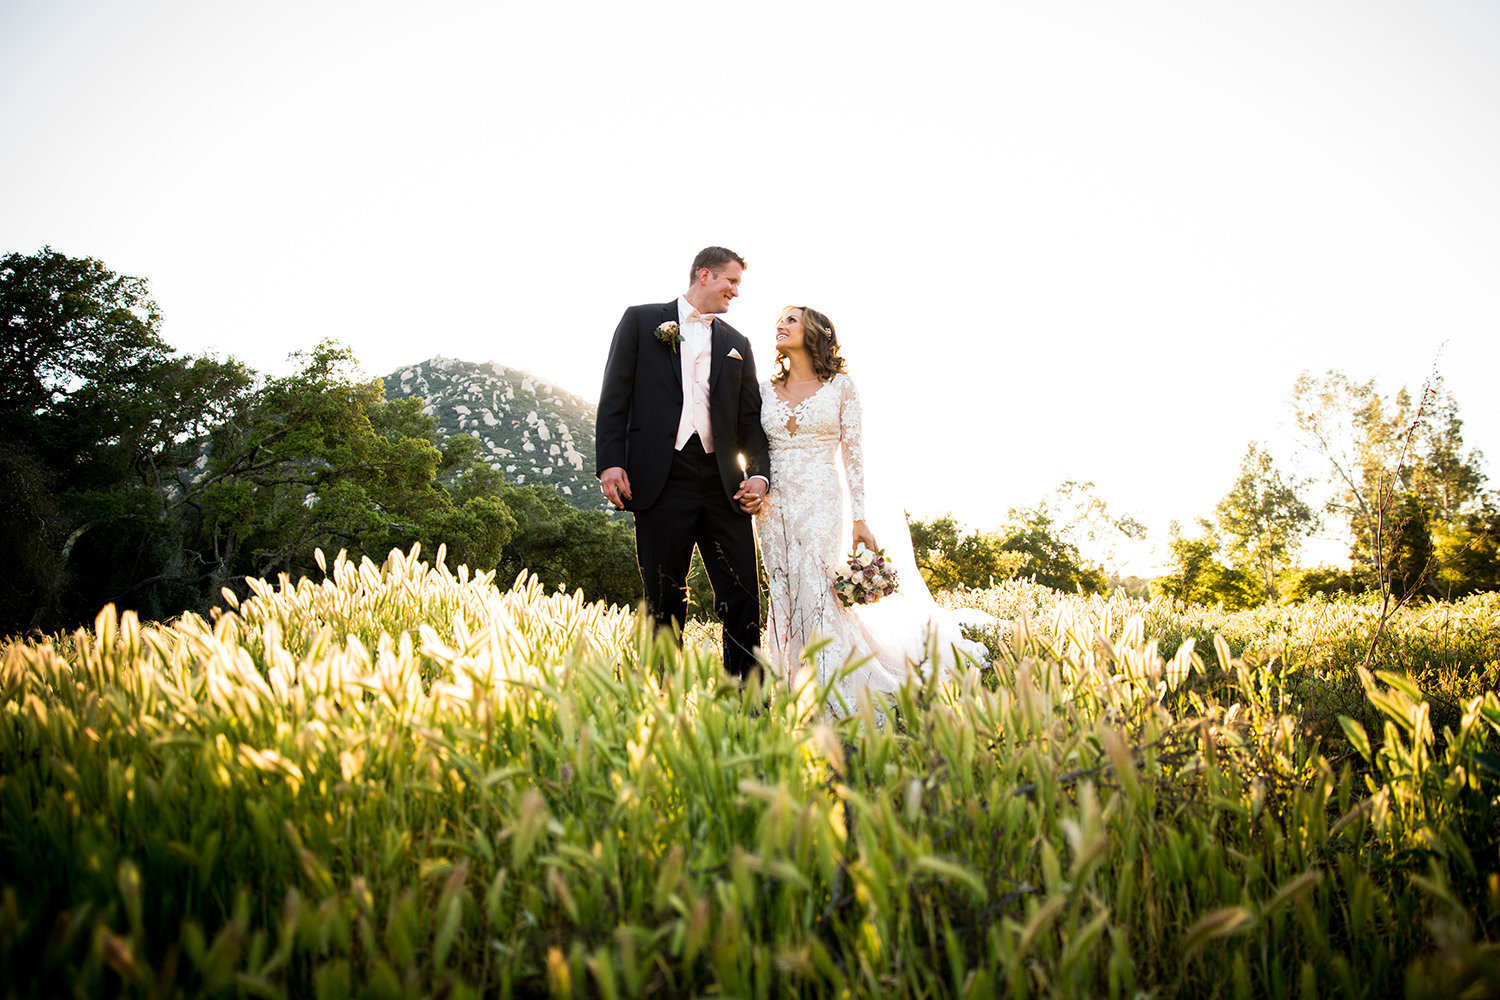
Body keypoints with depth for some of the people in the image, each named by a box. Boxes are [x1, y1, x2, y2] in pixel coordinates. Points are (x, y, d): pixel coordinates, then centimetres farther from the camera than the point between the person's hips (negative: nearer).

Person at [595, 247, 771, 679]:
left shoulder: (736, 343, 21)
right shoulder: (642, 320, 10)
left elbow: (750, 417, 17)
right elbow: (615, 396, 2)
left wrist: (759, 473, 1)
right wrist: (610, 462, -9)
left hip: (723, 482, 3)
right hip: (661, 478, -3)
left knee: (743, 597, -2)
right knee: (665, 602, 2)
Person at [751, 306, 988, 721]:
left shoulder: (840, 386, 2)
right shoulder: (767, 391, 12)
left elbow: (853, 455, -1)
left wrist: (859, 519, -6)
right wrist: (750, 489, -3)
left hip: (822, 505, -4)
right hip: (774, 508, 4)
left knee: (819, 599, -10)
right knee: (786, 605, 4)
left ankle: (842, 702, 3)